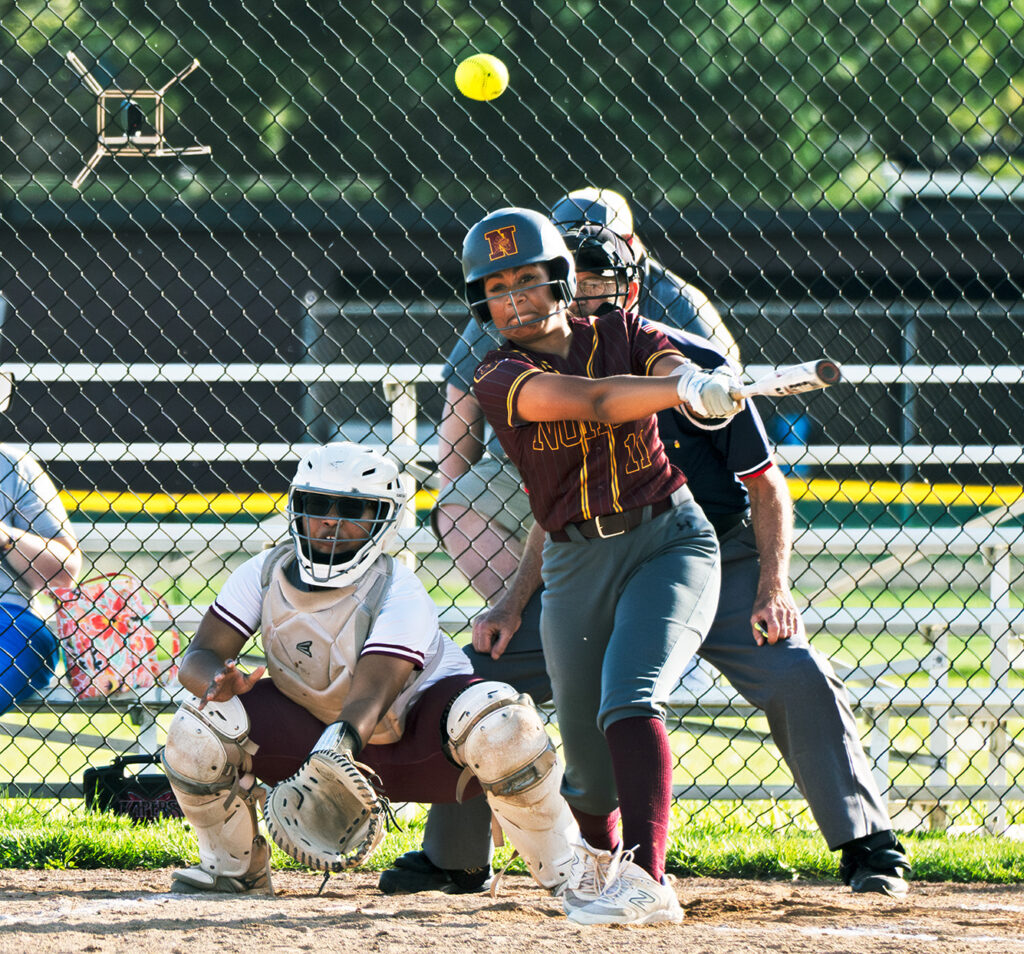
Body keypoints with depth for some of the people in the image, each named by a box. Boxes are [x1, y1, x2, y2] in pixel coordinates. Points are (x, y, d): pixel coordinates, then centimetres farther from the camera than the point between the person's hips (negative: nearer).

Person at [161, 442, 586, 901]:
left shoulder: (400, 596, -26)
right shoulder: (265, 574, -12)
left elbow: (369, 701, -38)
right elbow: (199, 656, -15)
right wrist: (219, 682, -42)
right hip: (319, 733, 4)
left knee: (500, 724, -36)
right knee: (196, 733, -21)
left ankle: (563, 867, -14)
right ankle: (235, 866, 6)